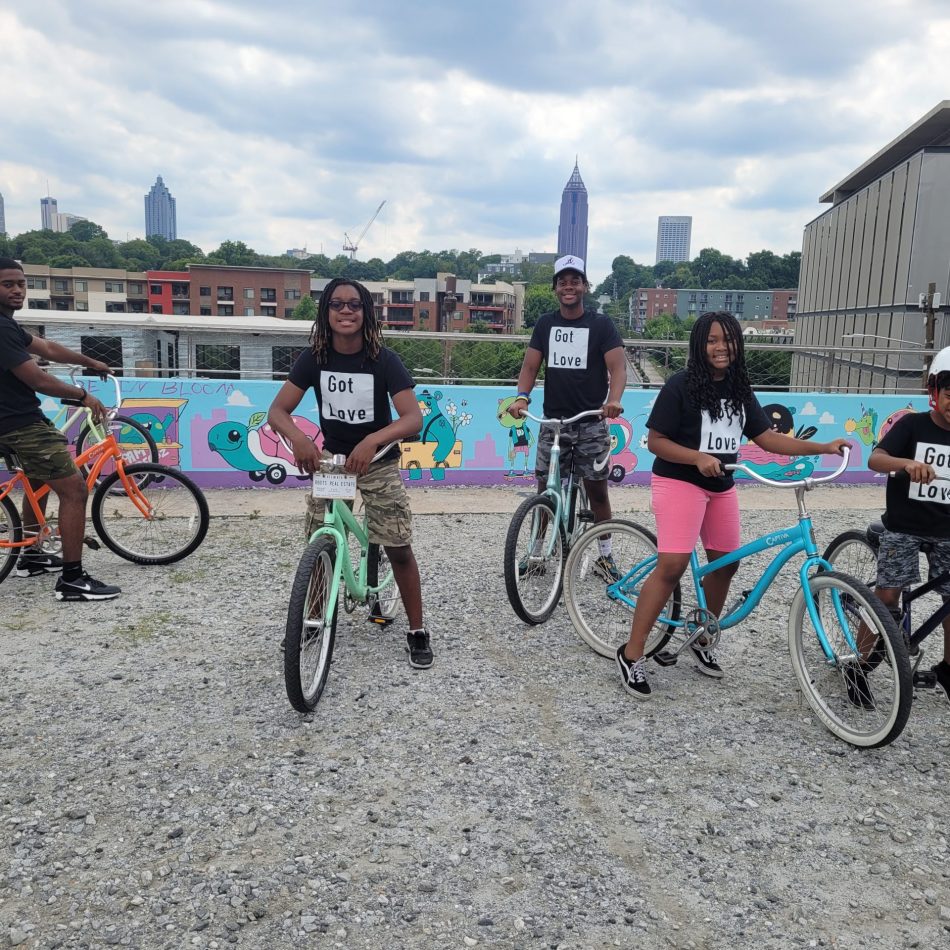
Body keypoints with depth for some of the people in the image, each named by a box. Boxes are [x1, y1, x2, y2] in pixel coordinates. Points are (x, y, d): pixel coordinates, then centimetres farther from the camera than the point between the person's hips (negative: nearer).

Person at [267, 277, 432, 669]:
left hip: (378, 461, -2)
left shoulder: (384, 360, -18)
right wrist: (297, 437, -37)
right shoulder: (314, 358, -11)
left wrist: (371, 441, -44)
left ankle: (417, 632, 10)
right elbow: (277, 410, -14)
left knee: (399, 548, -6)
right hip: (330, 457, 2)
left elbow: (414, 419, -27)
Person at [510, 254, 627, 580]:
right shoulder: (545, 323, 6)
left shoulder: (601, 324, -2)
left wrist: (614, 399, -30)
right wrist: (522, 397, -17)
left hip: (591, 423, -2)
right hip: (552, 422, 2)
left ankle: (604, 556, 17)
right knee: (544, 490, 5)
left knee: (597, 491, 4)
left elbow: (618, 367, -10)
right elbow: (530, 366, 2)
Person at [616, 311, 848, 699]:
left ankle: (702, 639, 31)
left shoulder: (739, 390, 8)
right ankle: (631, 654, -8)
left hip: (721, 486, 8)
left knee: (725, 562, 11)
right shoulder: (680, 385, -12)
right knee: (672, 566, -17)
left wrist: (824, 447, -1)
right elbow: (655, 442, -13)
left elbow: (767, 437, 6)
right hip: (679, 482, -7)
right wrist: (698, 457, -27)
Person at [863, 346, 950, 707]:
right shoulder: (912, 425, -8)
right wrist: (908, 463, -43)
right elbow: (875, 459, -23)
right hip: (903, 526, -4)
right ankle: (861, 663, 5)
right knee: (887, 594, -9)